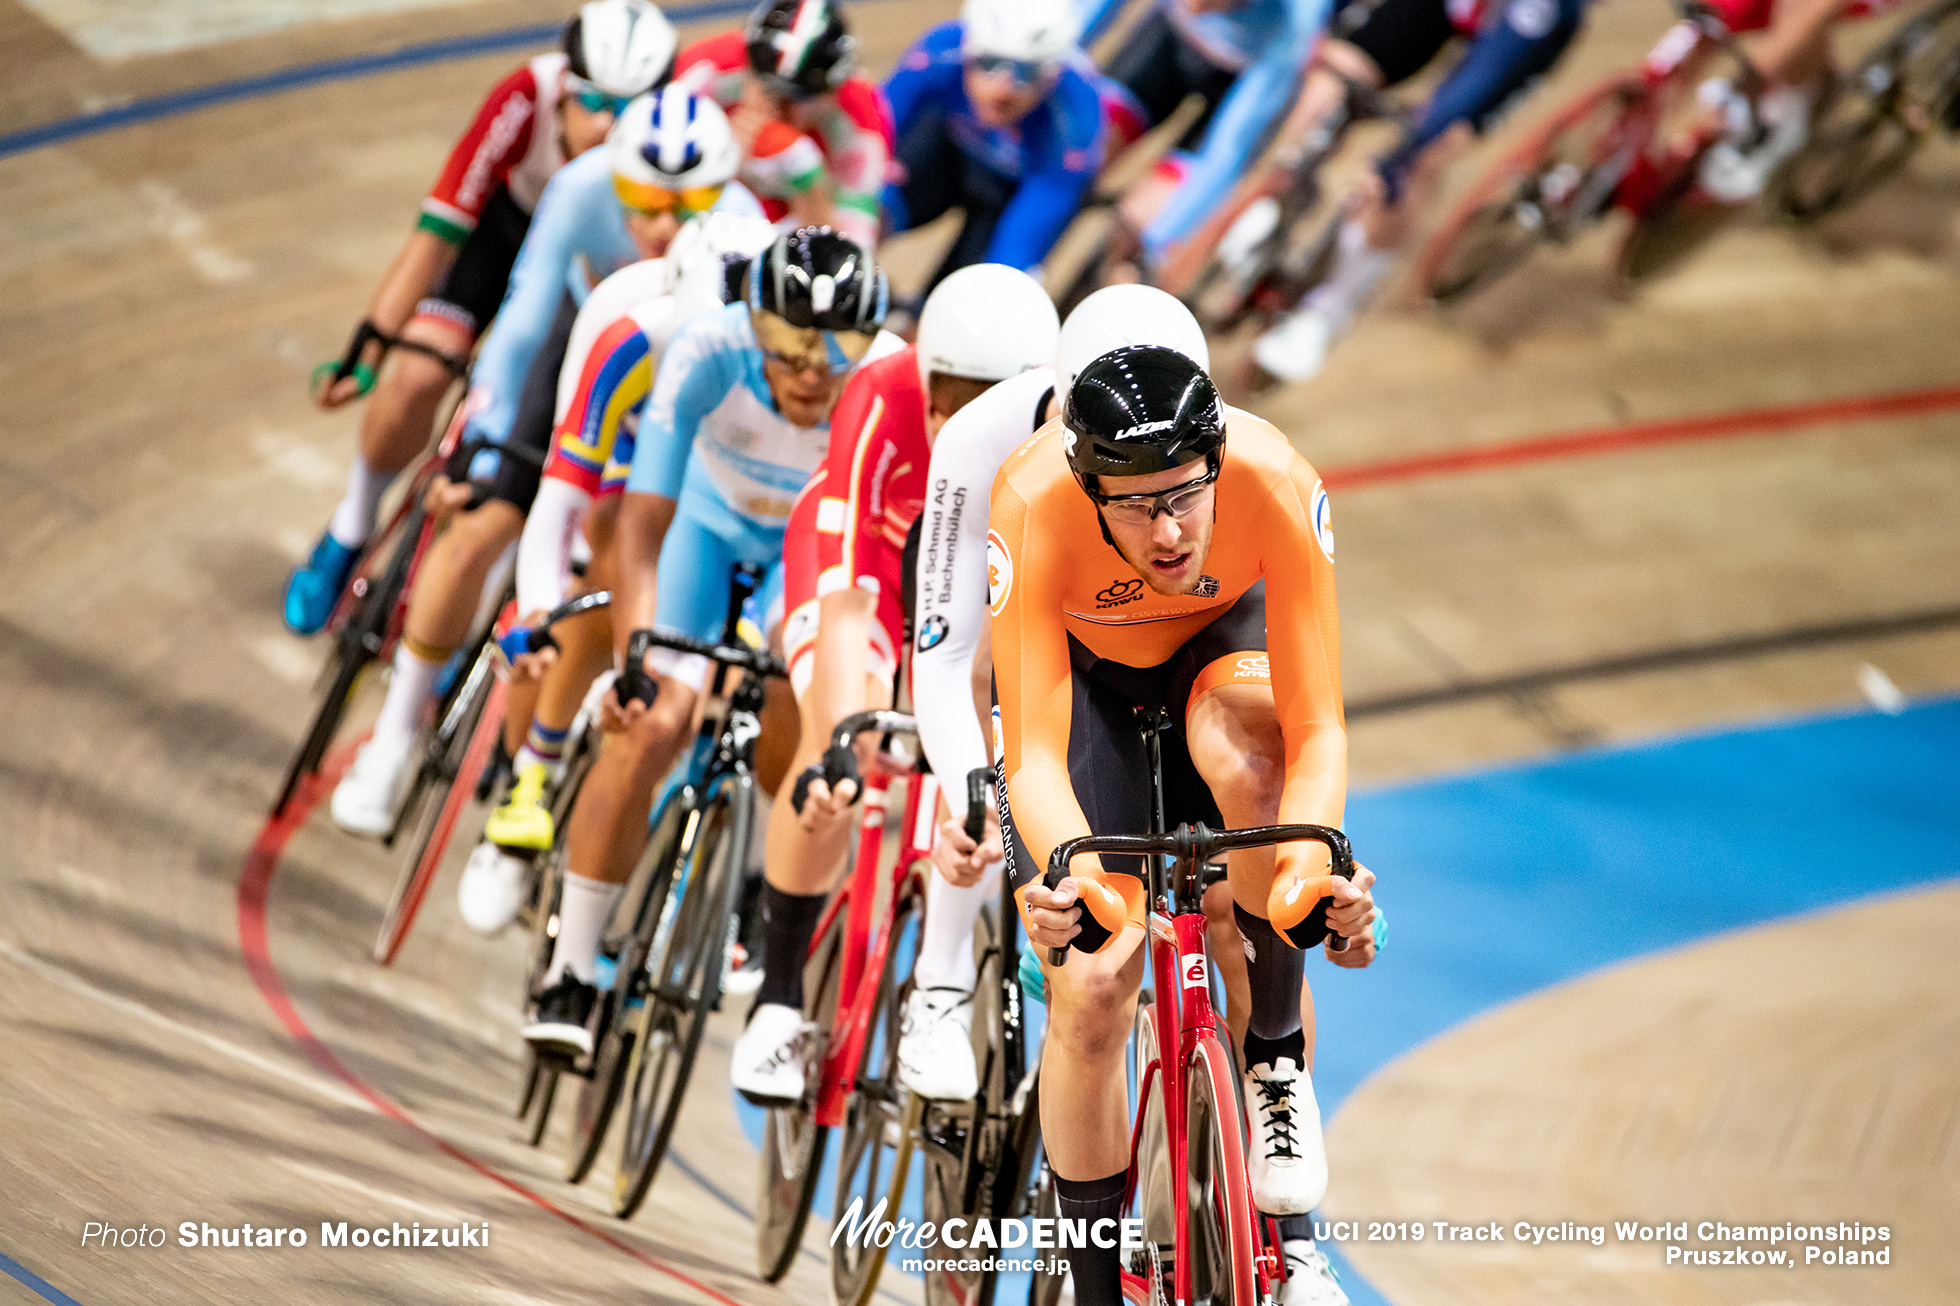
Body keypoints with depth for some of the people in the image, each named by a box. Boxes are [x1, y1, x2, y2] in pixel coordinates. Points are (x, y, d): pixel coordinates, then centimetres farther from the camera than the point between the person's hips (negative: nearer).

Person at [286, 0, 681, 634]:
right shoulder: (526, 100, -38)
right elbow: (438, 232, -34)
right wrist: (368, 349, -35)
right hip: (512, 218, 0)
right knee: (414, 379, -14)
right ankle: (348, 536, 13)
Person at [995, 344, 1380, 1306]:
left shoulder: (1273, 481, -36)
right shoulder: (1035, 506, -38)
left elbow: (1317, 728, -36)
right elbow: (1035, 756, -39)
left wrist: (1312, 864, -54)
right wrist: (1072, 875, -59)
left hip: (1227, 636, 0)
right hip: (1082, 666, 0)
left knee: (1244, 746, -38)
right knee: (1090, 999, -10)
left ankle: (1274, 1056, -16)